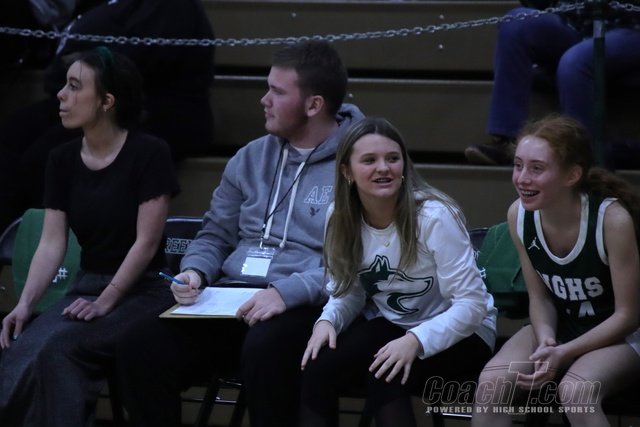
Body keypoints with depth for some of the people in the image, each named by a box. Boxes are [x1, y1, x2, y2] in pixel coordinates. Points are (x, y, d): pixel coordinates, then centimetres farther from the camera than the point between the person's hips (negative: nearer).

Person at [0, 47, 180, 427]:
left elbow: (146, 242, -12)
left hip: (142, 292, -5)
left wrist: (106, 302, -17)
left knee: (57, 350, -31)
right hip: (87, 286, 5)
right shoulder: (63, 160, 7)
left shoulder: (149, 153, -10)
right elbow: (52, 243, 2)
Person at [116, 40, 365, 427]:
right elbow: (216, 234, 24)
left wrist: (287, 291, -25)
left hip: (306, 305, -5)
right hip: (231, 298, 6)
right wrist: (195, 272, 2)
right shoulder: (251, 158, 18)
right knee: (142, 348, -20)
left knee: (265, 349, -40)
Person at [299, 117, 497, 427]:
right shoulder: (341, 219, -5)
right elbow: (348, 292, 6)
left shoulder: (434, 216, -23)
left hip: (459, 334, -5)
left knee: (386, 374, -32)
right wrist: (327, 320, -16)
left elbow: (472, 304, -24)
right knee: (317, 365, -21)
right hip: (389, 327, 5)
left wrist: (416, 341, -36)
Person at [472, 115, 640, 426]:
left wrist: (563, 354, -24)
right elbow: (540, 297, -1)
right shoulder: (519, 214, -13)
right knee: (491, 383, -22)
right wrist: (545, 341, -21)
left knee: (574, 393, -35)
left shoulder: (612, 219, -27)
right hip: (560, 327, 5)